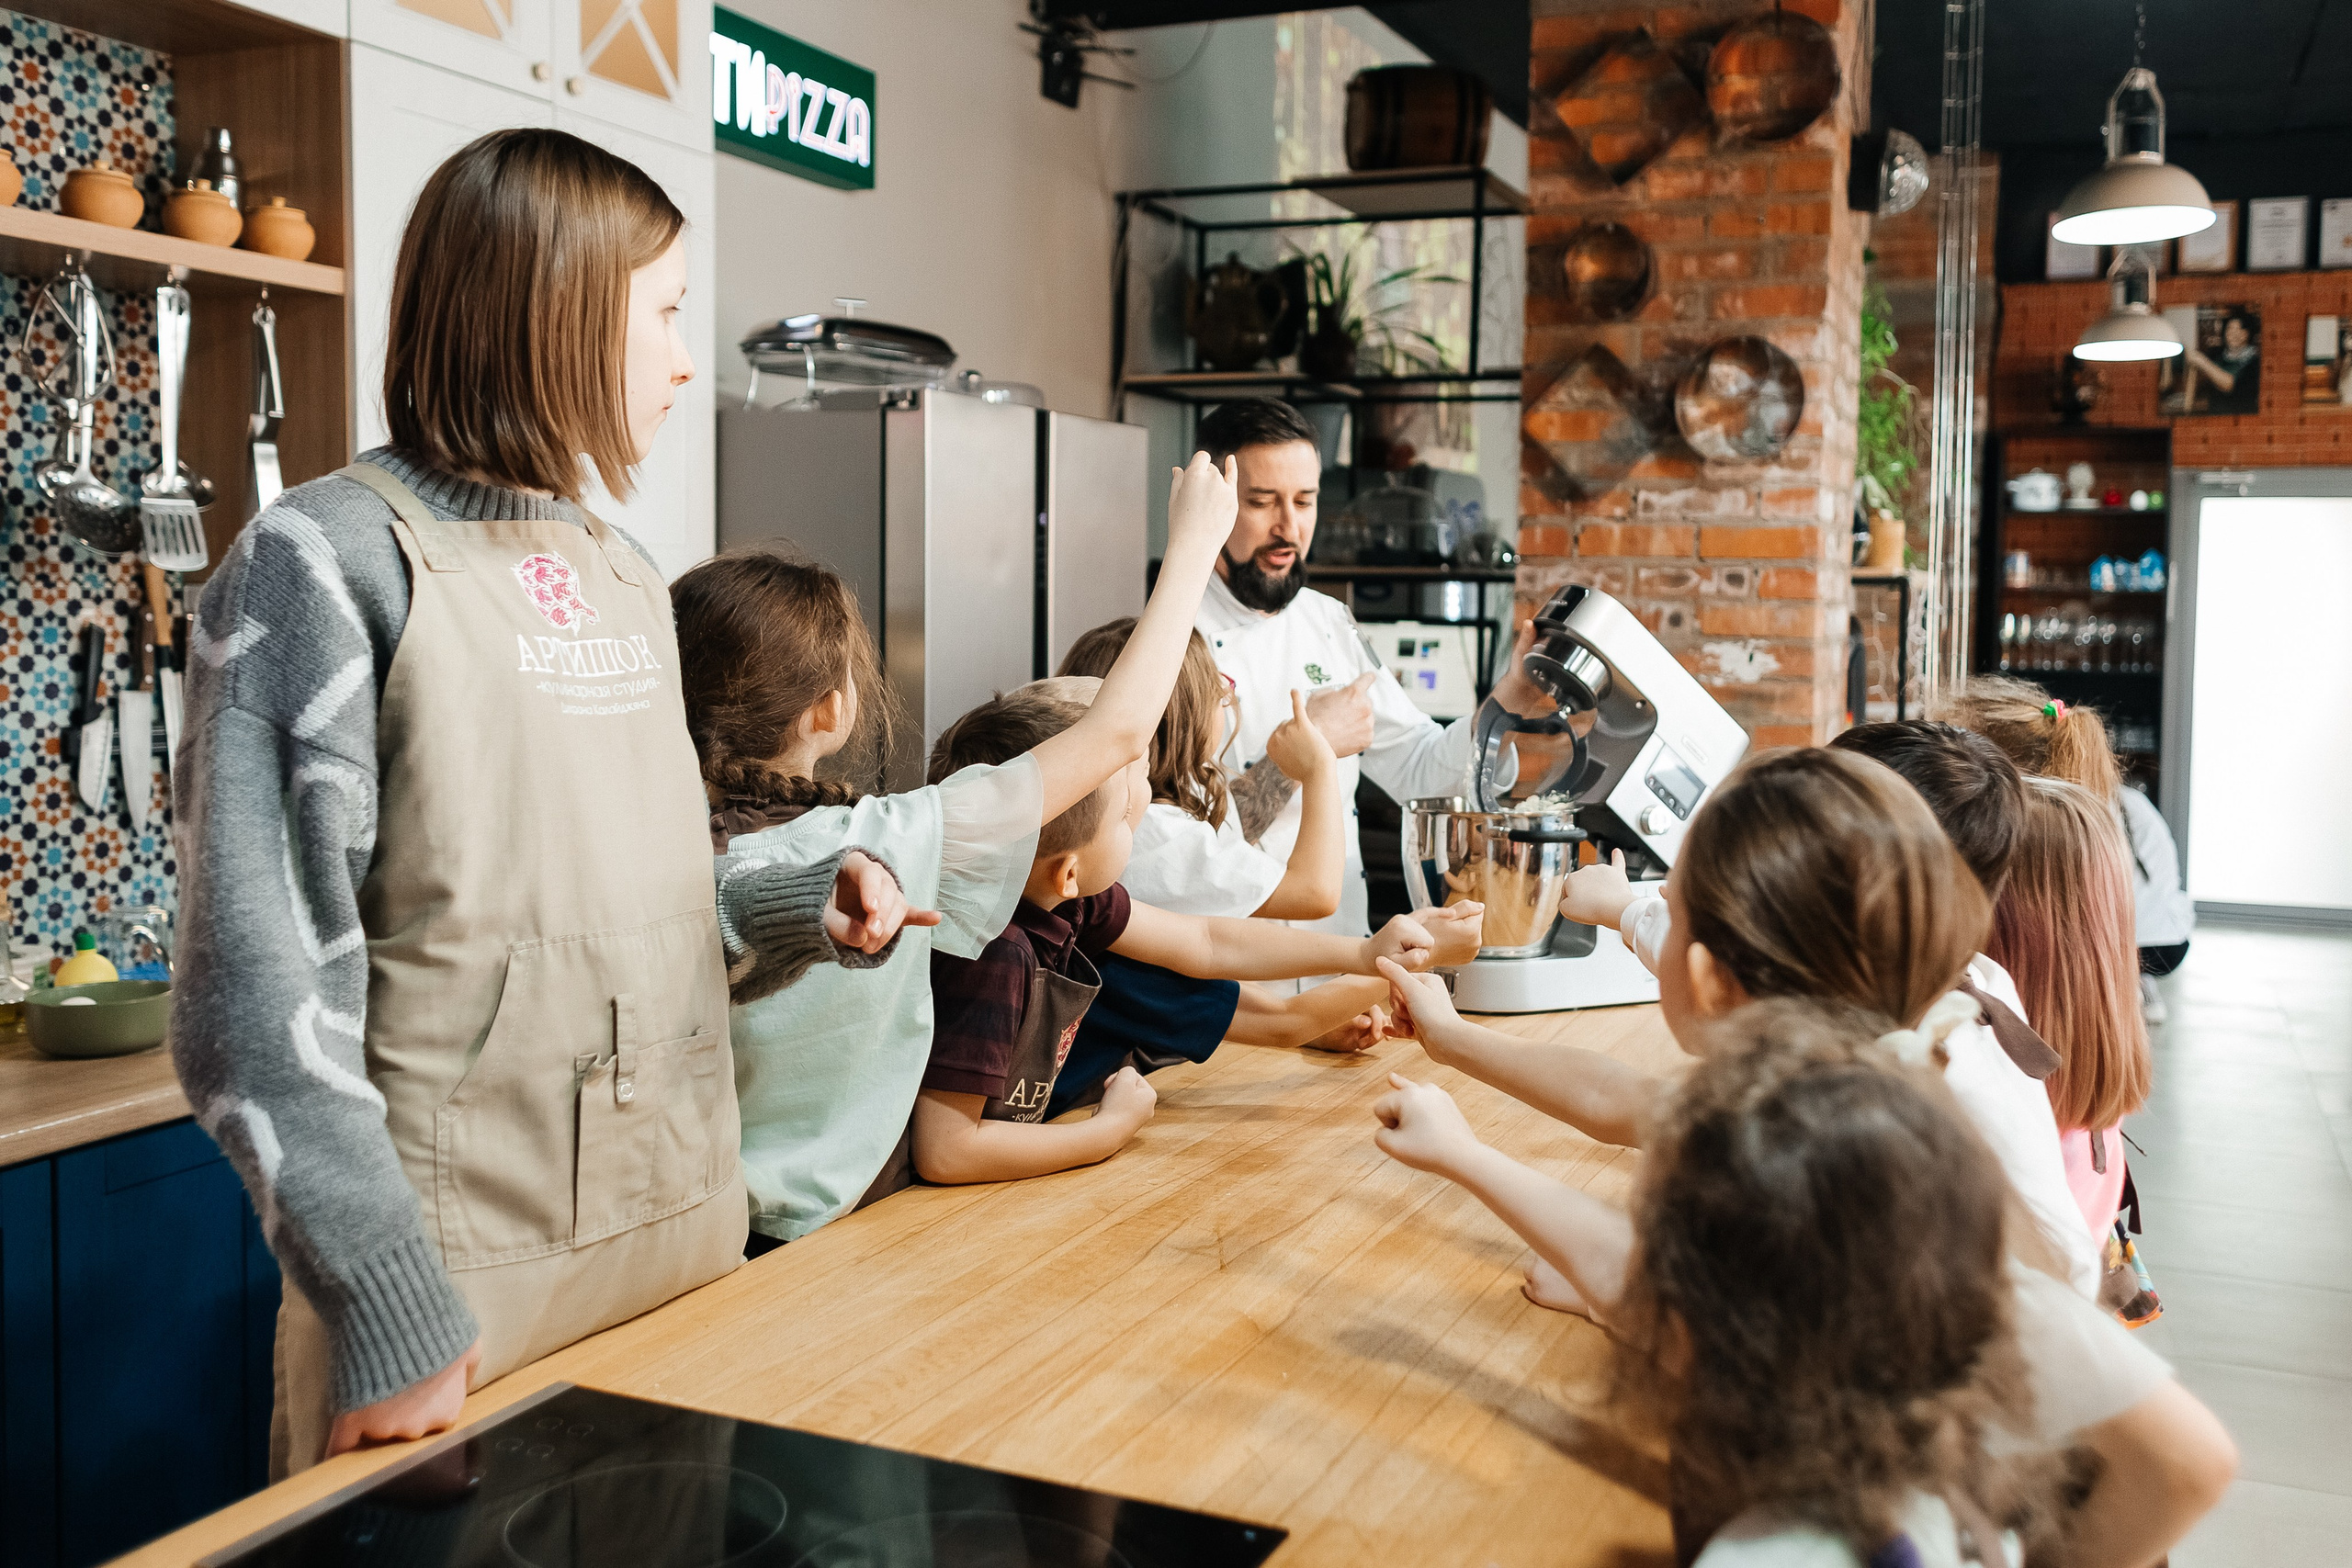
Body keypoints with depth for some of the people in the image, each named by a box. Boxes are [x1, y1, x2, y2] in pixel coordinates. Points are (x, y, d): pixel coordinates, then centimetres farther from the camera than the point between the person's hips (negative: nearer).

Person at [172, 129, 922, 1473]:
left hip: (690, 1227, 7)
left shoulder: (628, 579, 11)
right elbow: (262, 994, -15)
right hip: (454, 1275, -7)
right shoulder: (329, 564, -11)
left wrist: (803, 909, -1)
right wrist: (387, 1306, -20)